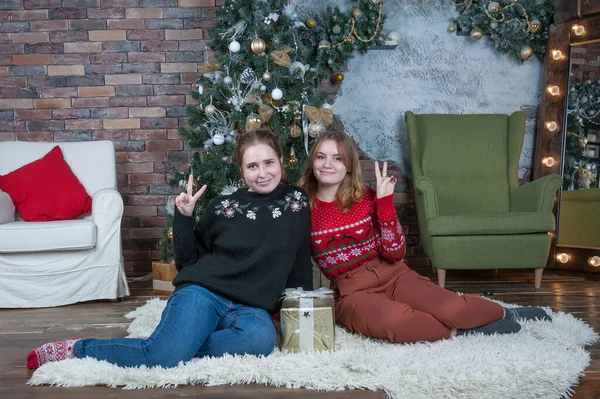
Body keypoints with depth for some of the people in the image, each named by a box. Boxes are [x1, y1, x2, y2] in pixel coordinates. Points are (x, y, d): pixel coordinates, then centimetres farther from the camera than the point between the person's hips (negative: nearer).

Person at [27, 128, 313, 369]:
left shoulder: (297, 202, 9)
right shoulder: (224, 206, 6)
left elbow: (300, 263, 16)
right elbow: (187, 261, 9)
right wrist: (184, 217, -3)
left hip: (251, 308, 2)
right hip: (203, 292, -1)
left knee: (262, 336, -37)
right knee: (162, 356, -28)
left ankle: (179, 347, -19)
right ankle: (77, 348, -4)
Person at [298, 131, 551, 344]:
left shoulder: (366, 198, -2)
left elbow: (395, 253, -7)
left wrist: (385, 202, -15)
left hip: (391, 275, 2)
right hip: (351, 291, -2)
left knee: (450, 308, -21)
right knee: (396, 319, -36)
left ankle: (505, 313, 9)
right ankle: (458, 331, -12)